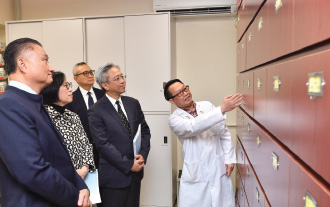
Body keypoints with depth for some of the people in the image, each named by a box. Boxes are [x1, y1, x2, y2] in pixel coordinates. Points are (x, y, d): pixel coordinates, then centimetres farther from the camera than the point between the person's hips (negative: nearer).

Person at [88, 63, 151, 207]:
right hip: (114, 176, -5)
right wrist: (129, 165, -15)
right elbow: (103, 144, -15)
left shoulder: (133, 103, 5)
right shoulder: (96, 111, -11)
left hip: (135, 172, 5)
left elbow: (145, 130, 8)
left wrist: (143, 155, -7)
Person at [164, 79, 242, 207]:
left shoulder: (207, 106, 6)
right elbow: (193, 127, -25)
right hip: (196, 174, -2)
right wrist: (222, 109, -30)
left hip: (220, 169, 3)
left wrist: (229, 158, 1)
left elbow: (224, 133, 8)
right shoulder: (174, 119, -4)